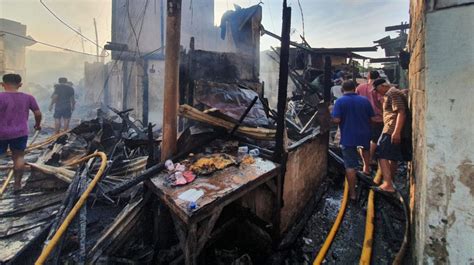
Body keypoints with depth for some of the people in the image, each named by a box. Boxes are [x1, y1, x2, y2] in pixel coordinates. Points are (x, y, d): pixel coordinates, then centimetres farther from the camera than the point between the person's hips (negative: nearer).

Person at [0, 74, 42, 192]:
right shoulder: (28, 98, -1)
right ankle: (17, 183, 17)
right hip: (21, 133, 3)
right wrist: (38, 124, 22)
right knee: (19, 157, 12)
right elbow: (38, 113, 6)